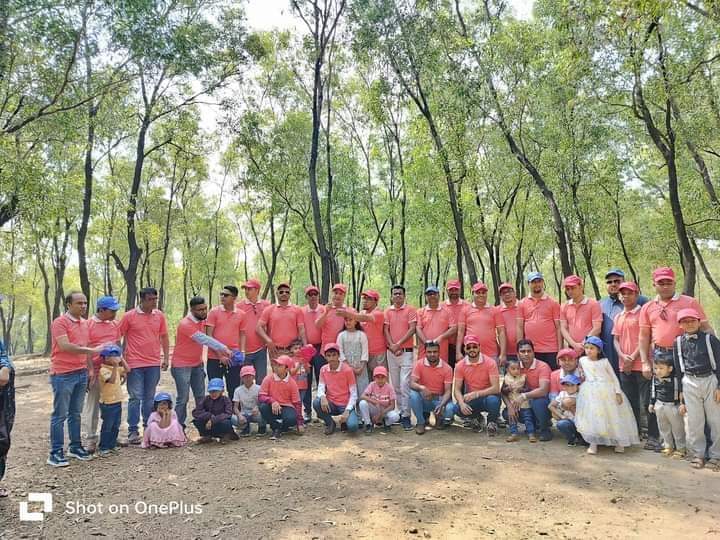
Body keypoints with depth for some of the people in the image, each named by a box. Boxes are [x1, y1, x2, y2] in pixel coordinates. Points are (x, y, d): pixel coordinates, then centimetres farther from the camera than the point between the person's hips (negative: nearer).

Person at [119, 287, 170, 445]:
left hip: (154, 364, 3)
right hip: (135, 364, -3)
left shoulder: (160, 315, 4)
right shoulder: (129, 316, -5)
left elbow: (164, 337, 11)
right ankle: (133, 431, 9)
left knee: (150, 398, 12)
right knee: (135, 398, 0)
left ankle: (149, 428, 22)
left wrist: (166, 358, 6)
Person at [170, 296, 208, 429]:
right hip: (182, 366, -7)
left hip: (197, 364, 7)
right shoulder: (185, 324, -23)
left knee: (201, 397, 9)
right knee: (183, 398, -4)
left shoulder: (202, 320, 1)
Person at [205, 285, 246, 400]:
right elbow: (209, 335, -4)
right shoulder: (214, 312, -1)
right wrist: (220, 354, -10)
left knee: (234, 390, 6)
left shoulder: (241, 314, 5)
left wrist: (242, 352, -2)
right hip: (215, 358, -1)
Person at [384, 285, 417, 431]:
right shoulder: (387, 311, 11)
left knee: (404, 384, -10)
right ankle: (400, 412, 19)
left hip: (406, 351, -4)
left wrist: (399, 344, -12)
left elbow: (412, 329, -7)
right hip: (391, 352, 4)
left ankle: (406, 416, -7)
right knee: (395, 385, 9)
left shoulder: (410, 310, 1)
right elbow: (386, 330, 5)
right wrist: (392, 346, -9)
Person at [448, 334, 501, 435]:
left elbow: (496, 388, -21)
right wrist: (462, 403, -28)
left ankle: (492, 423, 0)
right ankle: (476, 417, 10)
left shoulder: (490, 362, -15)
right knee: (456, 409, -27)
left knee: (493, 400, -37)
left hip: (487, 396, -2)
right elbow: (457, 390, -7)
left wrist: (476, 394, -33)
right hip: (470, 398, 2)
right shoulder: (460, 365, -7)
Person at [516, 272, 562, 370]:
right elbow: (519, 327, 6)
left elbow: (558, 327, 2)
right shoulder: (522, 304, 7)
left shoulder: (553, 303, 4)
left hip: (550, 351, -1)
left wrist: (560, 350, -4)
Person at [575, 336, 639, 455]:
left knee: (612, 416, 4)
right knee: (592, 417, -5)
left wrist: (618, 392, -4)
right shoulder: (582, 360, 5)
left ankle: (618, 441, 18)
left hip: (607, 392, -1)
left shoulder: (604, 361, 0)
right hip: (591, 393, 1)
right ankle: (593, 443, 1)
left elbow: (613, 377, 2)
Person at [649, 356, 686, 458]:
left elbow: (681, 392, -13)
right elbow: (653, 391, 10)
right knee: (664, 428, 16)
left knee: (677, 428, 9)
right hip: (659, 406, 5)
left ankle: (681, 448, 24)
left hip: (673, 406, -5)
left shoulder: (675, 379, -20)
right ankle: (668, 446, 31)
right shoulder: (655, 378, -4)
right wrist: (652, 403, 13)